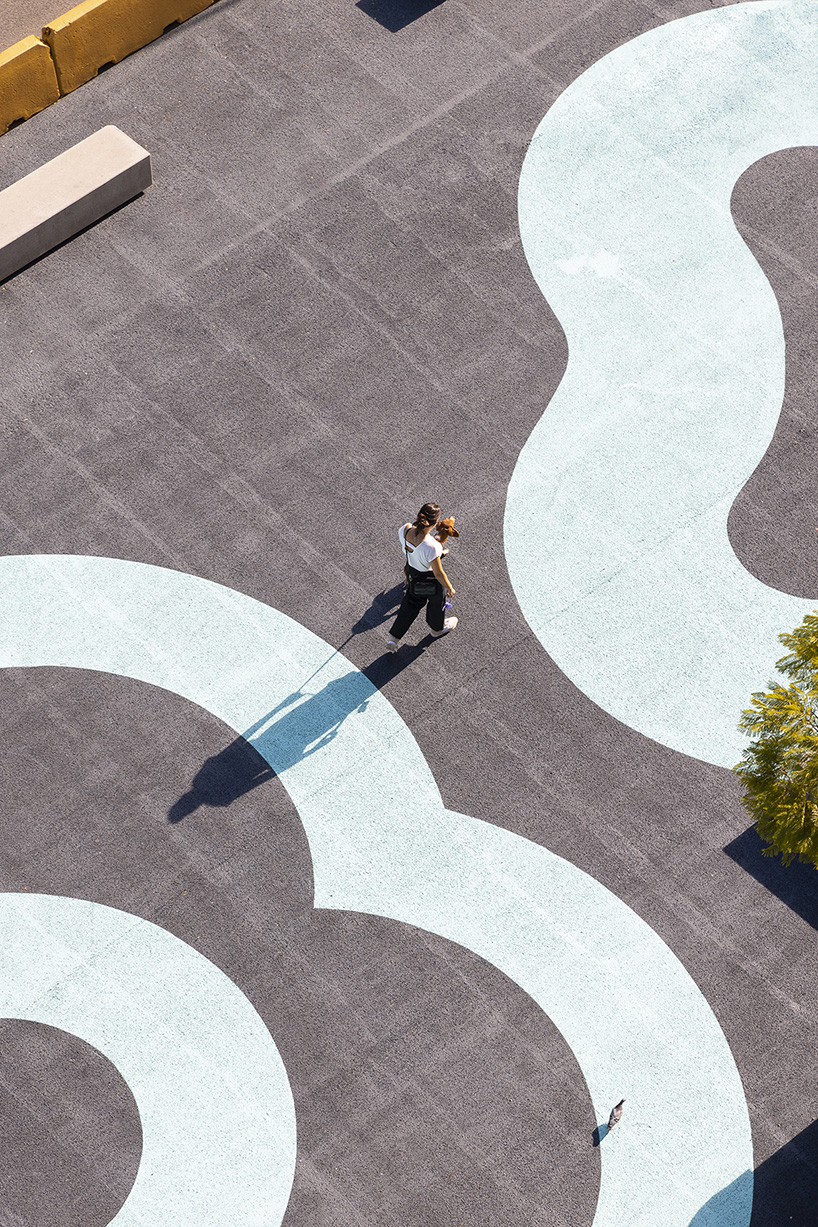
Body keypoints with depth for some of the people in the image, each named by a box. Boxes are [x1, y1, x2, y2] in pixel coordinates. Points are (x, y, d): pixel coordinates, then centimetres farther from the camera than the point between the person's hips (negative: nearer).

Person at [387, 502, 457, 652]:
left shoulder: (404, 530, -26)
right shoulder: (431, 548, -42)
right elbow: (438, 574, -26)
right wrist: (450, 588, -7)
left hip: (412, 571, 5)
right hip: (430, 580, -5)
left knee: (411, 603, 31)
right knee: (436, 601, 28)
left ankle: (394, 637, 38)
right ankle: (437, 628, 59)